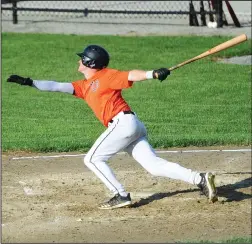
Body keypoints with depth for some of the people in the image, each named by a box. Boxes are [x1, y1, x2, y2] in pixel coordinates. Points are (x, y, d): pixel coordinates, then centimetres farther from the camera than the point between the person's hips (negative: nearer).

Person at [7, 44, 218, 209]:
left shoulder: (106, 76, 3)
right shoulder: (84, 86, 26)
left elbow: (131, 76, -10)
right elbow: (57, 86, 26)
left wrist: (153, 73, -26)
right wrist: (30, 82, 21)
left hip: (123, 122, -8)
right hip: (132, 128, 8)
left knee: (93, 159, 0)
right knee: (154, 165, -3)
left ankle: (121, 195, -3)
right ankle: (200, 179, -12)